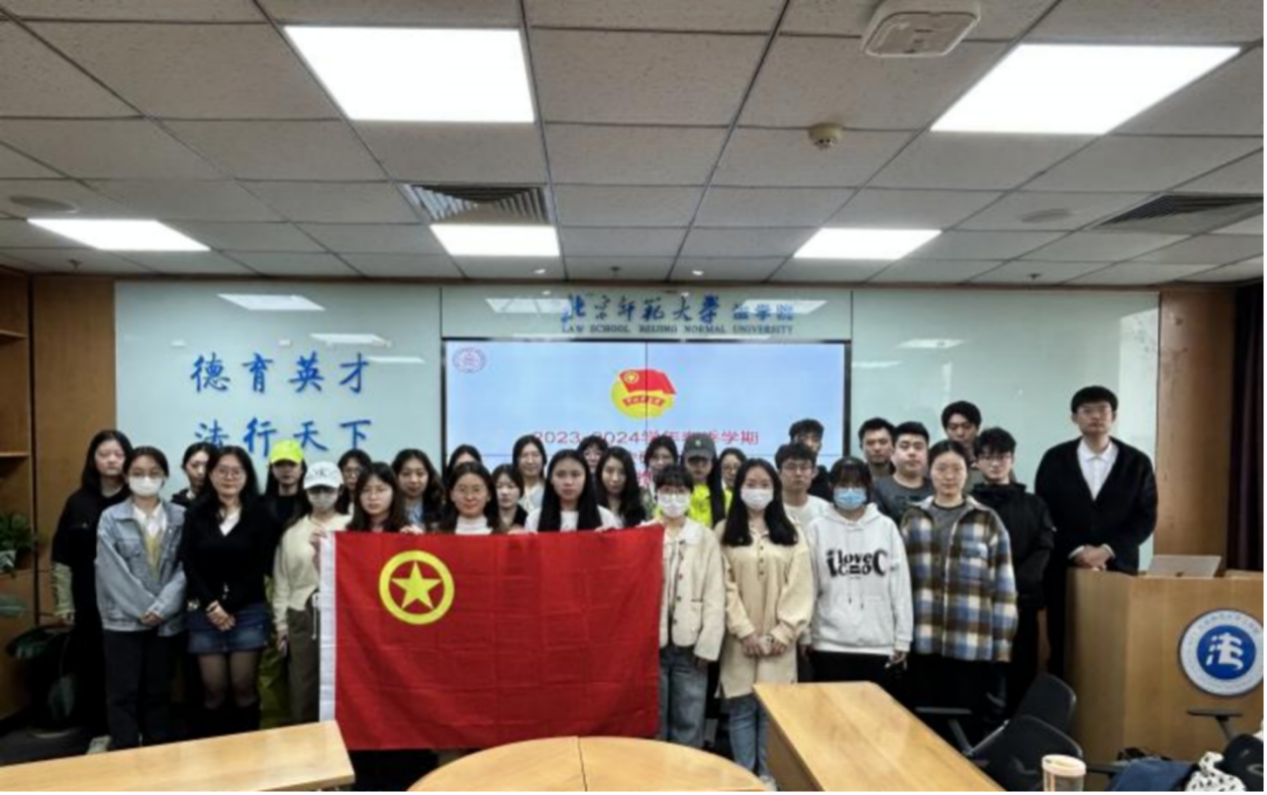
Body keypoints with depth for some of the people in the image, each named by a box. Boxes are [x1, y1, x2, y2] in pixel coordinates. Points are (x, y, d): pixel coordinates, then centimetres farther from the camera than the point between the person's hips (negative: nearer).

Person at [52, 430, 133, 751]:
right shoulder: (78, 502, 3)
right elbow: (62, 559, 6)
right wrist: (64, 605, 4)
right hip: (90, 603, 2)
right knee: (92, 668, 9)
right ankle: (100, 732, 25)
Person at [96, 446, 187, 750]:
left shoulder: (181, 517, 2)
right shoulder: (111, 518, 0)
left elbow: (185, 568, -2)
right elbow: (112, 572, -6)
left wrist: (161, 608, -12)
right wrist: (143, 609, -11)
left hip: (167, 621, 1)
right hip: (123, 620, -1)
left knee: (158, 693, 11)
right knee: (124, 693, 3)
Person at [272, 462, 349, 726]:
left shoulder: (351, 526, 3)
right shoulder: (293, 531, 11)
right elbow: (282, 580, 10)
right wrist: (281, 624, 8)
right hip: (302, 616, 3)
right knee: (302, 693, 8)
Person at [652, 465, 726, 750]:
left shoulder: (705, 537, 2)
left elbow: (715, 595, 1)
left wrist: (708, 644, -5)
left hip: (690, 643, 0)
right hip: (652, 641, 0)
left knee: (689, 722, 8)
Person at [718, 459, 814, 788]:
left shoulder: (791, 535, 6)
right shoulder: (725, 533, 3)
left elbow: (800, 588, 0)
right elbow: (724, 586, -3)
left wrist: (782, 634, -9)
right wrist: (744, 631, -11)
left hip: (777, 641, 1)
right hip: (740, 639, -1)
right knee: (742, 709, 4)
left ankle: (768, 776, 18)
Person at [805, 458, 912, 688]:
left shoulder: (886, 527, 2)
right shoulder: (817, 529, 0)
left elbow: (901, 586, 4)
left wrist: (903, 639, 3)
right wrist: (804, 636, 1)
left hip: (880, 644, 1)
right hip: (831, 643, -1)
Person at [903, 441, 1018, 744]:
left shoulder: (988, 521, 1)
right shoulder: (913, 519, 7)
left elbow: (1004, 587, 1)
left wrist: (1003, 644, -1)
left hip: (973, 647, -2)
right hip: (923, 644, 2)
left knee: (971, 726, 5)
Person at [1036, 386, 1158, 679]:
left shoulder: (1137, 462, 5)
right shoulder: (1055, 459, 4)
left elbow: (1146, 519, 1)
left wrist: (1107, 550, -11)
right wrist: (1075, 551, -10)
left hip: (1119, 567, 0)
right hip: (1065, 568, 0)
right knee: (1064, 649, 2)